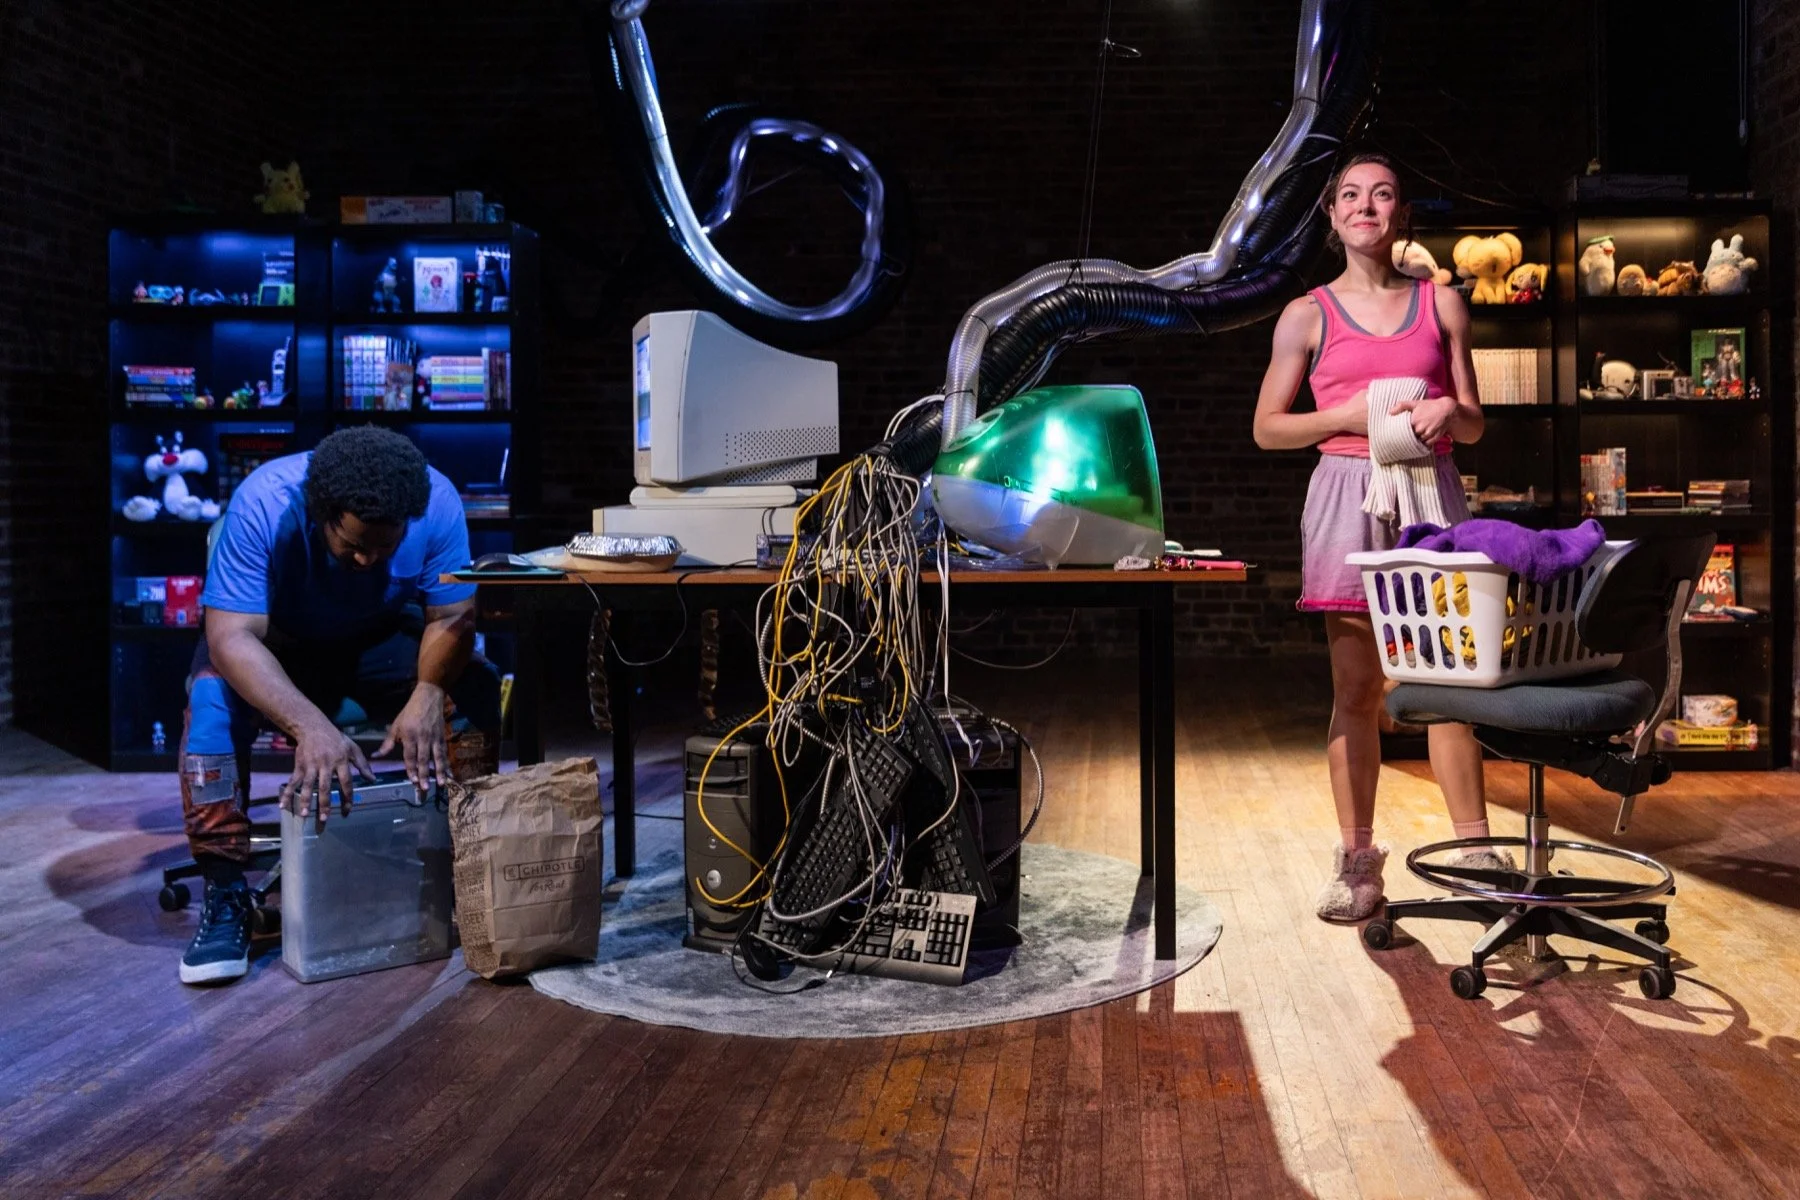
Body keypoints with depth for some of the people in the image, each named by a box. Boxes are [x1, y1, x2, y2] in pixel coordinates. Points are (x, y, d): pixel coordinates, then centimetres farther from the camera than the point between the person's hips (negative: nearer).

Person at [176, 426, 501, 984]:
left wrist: (428, 694, -41)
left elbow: (453, 617, -21)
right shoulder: (263, 504, -33)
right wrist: (310, 724, -51)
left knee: (475, 690, -25)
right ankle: (225, 896, -22)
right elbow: (231, 636, -37)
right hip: (274, 641, -1)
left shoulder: (437, 501, -27)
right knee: (212, 700, -32)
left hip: (384, 639, 2)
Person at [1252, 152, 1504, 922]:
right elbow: (1267, 428, 5)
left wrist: (1449, 410, -11)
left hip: (1431, 491, 1)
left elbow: (1474, 424, 13)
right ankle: (1356, 858, 11)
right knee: (1356, 688, 2)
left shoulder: (1441, 304, 11)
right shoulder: (1308, 316, 6)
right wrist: (1347, 415, -10)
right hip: (1348, 493, -1)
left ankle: (1475, 850, 11)